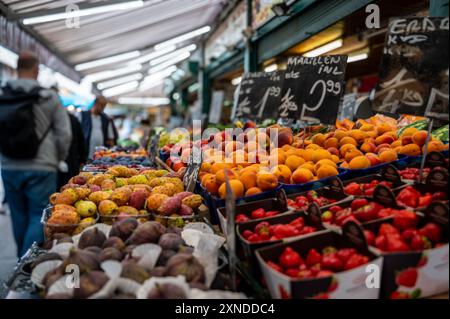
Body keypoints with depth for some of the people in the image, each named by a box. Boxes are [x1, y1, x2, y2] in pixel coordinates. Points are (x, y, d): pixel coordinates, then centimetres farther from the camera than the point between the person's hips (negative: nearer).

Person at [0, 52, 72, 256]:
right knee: (39, 216, 4)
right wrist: (58, 159, 11)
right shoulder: (50, 98, -6)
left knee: (19, 216, 16)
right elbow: (64, 135, -5)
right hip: (40, 168, -4)